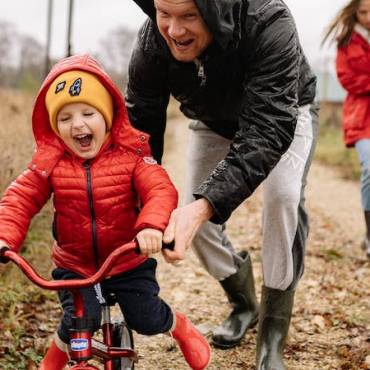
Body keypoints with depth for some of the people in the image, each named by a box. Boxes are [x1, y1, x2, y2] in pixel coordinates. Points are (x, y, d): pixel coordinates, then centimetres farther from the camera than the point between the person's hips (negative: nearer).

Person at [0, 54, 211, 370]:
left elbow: (160, 190, -26)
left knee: (147, 319, 0)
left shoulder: (130, 153, -14)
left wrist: (152, 225, -46)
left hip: (129, 261, 0)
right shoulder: (50, 162, -9)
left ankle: (182, 327, 37)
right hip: (74, 265, 0)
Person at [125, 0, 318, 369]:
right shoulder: (151, 43, -30)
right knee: (194, 216, -5)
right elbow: (139, 130, -23)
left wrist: (205, 206, -59)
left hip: (282, 115, -4)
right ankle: (243, 304, 25)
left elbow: (268, 130, -48)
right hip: (214, 123, 4)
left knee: (283, 196, -28)